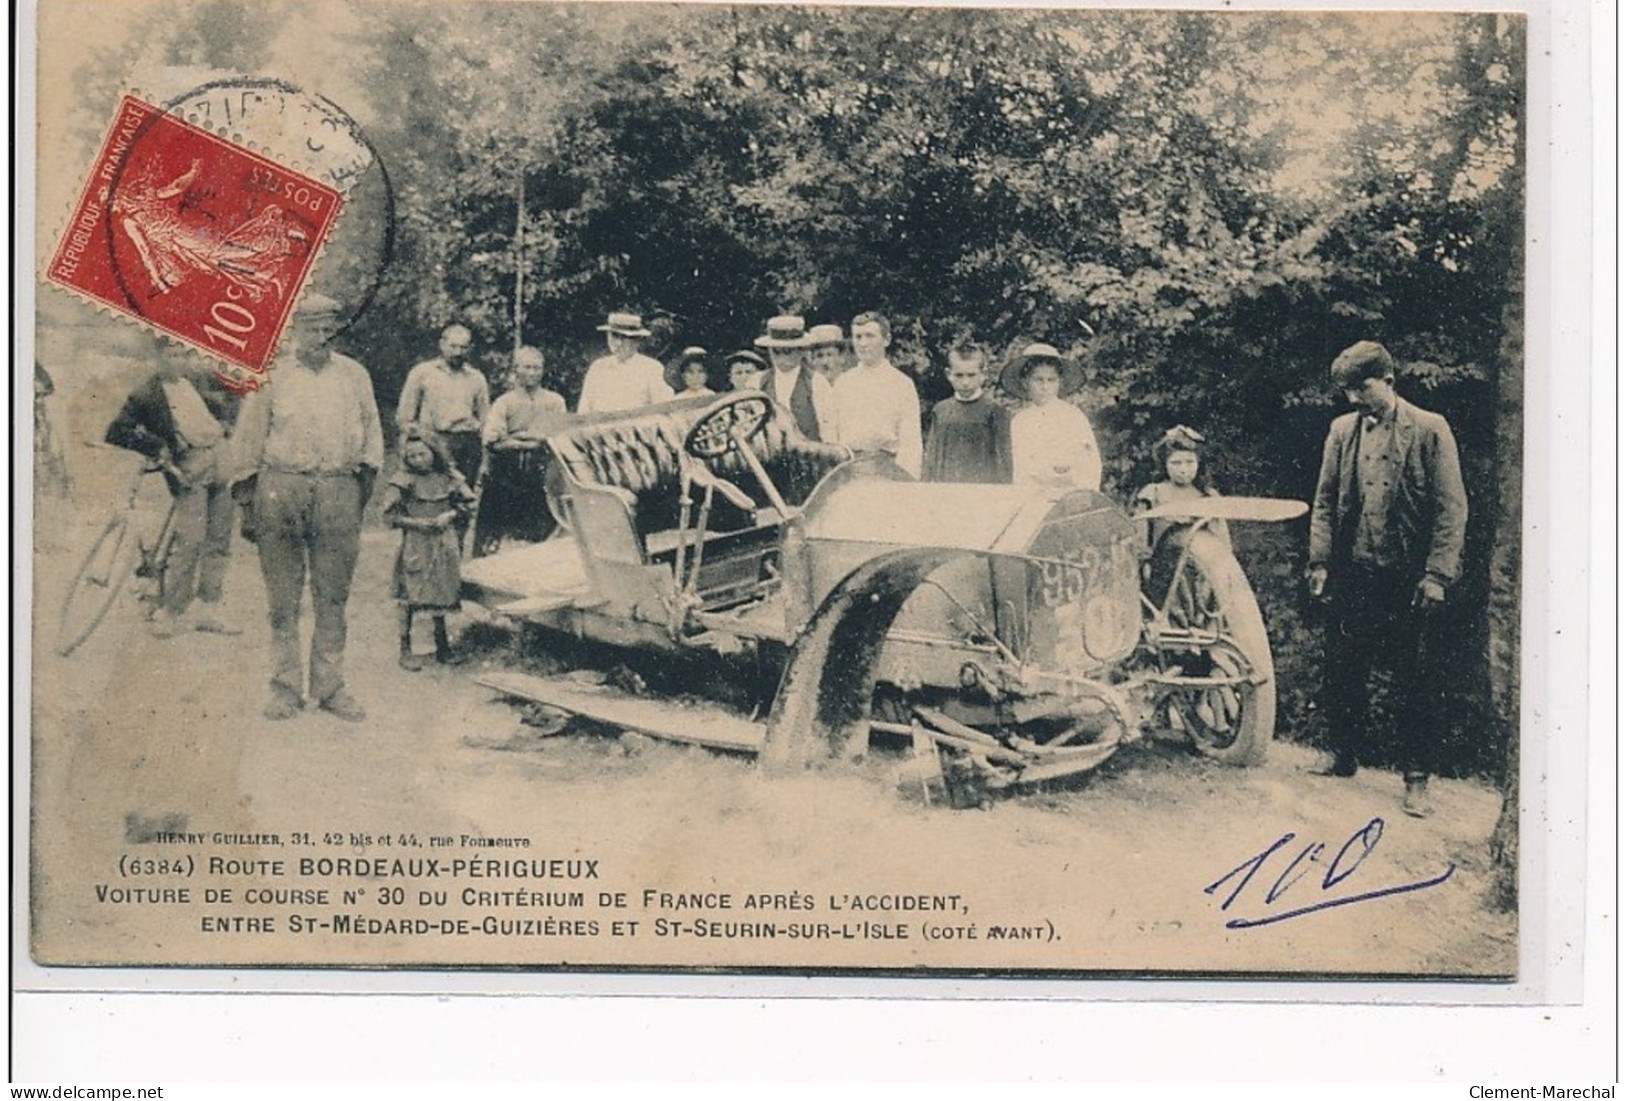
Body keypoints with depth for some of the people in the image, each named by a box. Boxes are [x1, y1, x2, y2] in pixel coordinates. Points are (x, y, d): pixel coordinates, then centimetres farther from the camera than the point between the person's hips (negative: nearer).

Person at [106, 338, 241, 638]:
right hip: (188, 467, -5)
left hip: (221, 458, 5)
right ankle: (170, 613, -4)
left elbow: (229, 395, 31)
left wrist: (226, 422, 14)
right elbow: (116, 432, -6)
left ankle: (207, 608, 12)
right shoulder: (145, 395, -1)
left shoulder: (198, 379, 14)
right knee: (190, 540, -13)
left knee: (219, 540, 5)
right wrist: (157, 449, -11)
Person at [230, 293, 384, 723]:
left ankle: (330, 686, 10)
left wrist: (367, 470, 6)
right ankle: (285, 687, 7)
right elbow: (250, 434, 7)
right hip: (281, 487, -2)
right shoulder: (272, 374, 7)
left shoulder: (354, 375, 14)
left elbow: (371, 429, 17)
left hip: (339, 491, 2)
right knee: (283, 598, 1)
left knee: (333, 597, 3)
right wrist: (247, 488, 4)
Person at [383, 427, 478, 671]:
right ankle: (405, 650, 5)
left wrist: (450, 515, -9)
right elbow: (390, 516, -8)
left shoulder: (447, 477, 2)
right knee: (410, 597, -3)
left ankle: (443, 647, 23)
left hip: (443, 544, 3)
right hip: (415, 546, -3)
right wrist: (416, 523, -18)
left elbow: (468, 503, 8)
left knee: (441, 595, 11)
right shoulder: (404, 481, -7)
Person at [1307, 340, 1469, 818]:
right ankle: (1345, 757, 27)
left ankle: (1417, 779, 8)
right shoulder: (1342, 431, 9)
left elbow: (1451, 506, -6)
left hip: (1408, 577, -4)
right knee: (1343, 672, 11)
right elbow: (1324, 501, 11)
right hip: (1352, 573, 4)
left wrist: (1437, 574, -11)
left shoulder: (1430, 430, -4)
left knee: (1413, 682, 1)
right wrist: (1320, 562, 3)